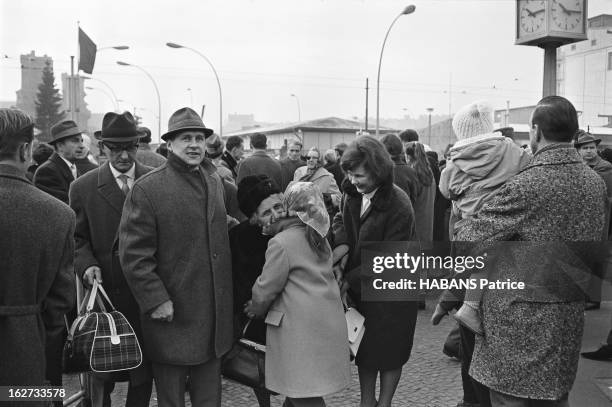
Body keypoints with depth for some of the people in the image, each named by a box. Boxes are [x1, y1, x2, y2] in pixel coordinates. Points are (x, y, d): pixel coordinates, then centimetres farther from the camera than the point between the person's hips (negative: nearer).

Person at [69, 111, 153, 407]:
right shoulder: (83, 187, 0)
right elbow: (79, 239, 4)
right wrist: (87, 265, -15)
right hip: (105, 292, 0)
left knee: (144, 371, 11)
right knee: (102, 371, 12)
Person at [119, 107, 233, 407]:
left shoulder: (215, 182, 8)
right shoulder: (147, 189, -12)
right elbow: (133, 254, -14)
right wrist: (155, 300, -17)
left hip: (214, 315, 6)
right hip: (171, 315, -5)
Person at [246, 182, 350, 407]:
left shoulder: (282, 242, -13)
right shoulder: (319, 238, 12)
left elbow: (266, 289, -9)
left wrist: (256, 308, 13)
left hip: (301, 327, -8)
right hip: (327, 321, 8)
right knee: (300, 388, 19)